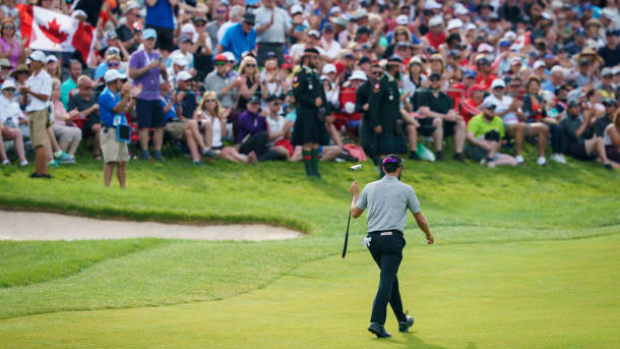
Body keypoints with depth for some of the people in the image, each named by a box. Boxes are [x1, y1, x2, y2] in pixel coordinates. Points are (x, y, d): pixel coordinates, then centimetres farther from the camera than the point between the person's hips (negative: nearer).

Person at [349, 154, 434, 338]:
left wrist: (355, 195, 36)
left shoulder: (370, 188, 10)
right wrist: (429, 235, 28)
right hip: (393, 239, -5)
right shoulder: (406, 189, 3)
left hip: (373, 239, 5)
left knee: (390, 277, 18)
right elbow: (420, 219, 9)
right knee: (387, 280, -10)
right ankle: (376, 322, -24)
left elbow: (355, 213, 18)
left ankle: (402, 321, 26)